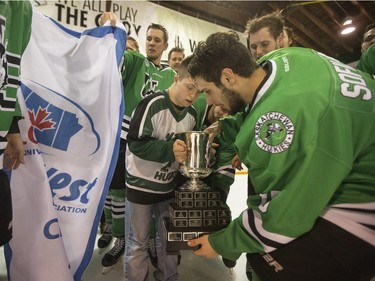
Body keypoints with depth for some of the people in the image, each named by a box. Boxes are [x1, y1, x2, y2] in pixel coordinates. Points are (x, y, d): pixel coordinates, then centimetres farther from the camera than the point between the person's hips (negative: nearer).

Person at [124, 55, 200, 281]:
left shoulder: (192, 113, 0)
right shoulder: (153, 104, -20)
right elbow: (136, 143, -24)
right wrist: (170, 148, -34)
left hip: (170, 186, 6)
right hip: (141, 185, -5)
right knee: (138, 244, 10)